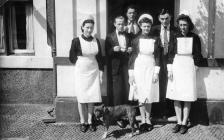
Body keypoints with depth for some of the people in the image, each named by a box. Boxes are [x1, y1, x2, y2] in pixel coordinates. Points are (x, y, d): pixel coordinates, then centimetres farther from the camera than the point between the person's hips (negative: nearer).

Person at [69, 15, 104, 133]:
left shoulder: (96, 41, 4)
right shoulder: (76, 41, -6)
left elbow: (100, 58, 8)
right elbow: (72, 58, 0)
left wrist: (101, 73, 5)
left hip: (94, 72, 3)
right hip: (81, 73, -2)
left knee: (92, 98, 5)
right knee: (81, 98, 2)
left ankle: (90, 121, 17)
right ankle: (83, 122, 15)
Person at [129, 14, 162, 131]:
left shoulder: (155, 40, 3)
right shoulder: (136, 40, 0)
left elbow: (157, 57, 5)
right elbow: (132, 57, 1)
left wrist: (156, 72, -3)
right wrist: (131, 74, -3)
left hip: (151, 69, 1)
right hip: (139, 68, -1)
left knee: (150, 95, 3)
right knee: (141, 95, 0)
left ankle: (148, 119, 13)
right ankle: (143, 120, 7)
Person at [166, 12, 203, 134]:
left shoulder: (194, 37, 2)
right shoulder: (175, 37, 5)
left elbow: (198, 54, 6)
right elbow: (170, 53, 5)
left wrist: (195, 67, -1)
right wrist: (169, 69, -1)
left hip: (189, 67, -1)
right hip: (176, 66, 2)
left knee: (187, 97, -2)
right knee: (176, 97, 1)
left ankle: (184, 123, 7)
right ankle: (179, 122, 11)